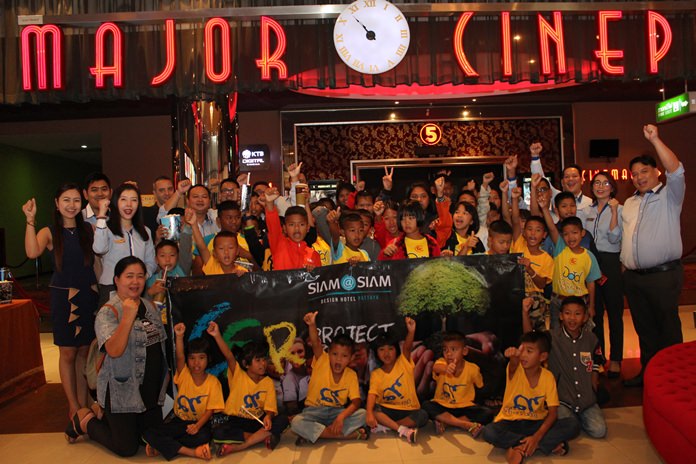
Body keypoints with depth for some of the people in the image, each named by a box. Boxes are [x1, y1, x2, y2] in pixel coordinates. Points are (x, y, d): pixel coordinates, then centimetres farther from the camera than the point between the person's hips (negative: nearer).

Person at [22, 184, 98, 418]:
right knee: (68, 353, 5)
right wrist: (30, 220, -23)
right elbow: (32, 252, -21)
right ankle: (73, 406, 17)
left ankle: (83, 402, 22)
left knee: (84, 352, 11)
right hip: (63, 297, -2)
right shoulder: (49, 232, -2)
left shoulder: (89, 230, 5)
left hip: (88, 295, 2)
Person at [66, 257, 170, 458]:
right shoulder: (108, 312, -17)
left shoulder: (149, 306, 5)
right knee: (127, 448, 2)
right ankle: (85, 422, 24)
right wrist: (128, 317, -37)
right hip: (121, 393, -7)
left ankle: (104, 418, 32)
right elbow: (114, 351, -31)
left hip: (152, 390, 7)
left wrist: (165, 372, 14)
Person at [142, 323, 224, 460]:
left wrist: (197, 426, -28)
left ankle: (162, 445, -17)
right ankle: (192, 452, -25)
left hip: (200, 423, -2)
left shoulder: (213, 382, -9)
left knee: (203, 437, -38)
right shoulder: (184, 375, -4)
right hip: (179, 421, 3)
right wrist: (179, 336, -40)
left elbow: (210, 410, -11)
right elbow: (180, 357, -24)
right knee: (147, 433, -22)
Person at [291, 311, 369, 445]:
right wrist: (312, 325, -50)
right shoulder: (322, 362, -11)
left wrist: (341, 416, -31)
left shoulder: (351, 375, -7)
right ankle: (352, 435, -26)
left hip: (337, 412, 1)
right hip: (314, 412, -1)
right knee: (296, 423, -32)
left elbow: (356, 402, -13)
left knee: (363, 414, -23)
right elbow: (316, 344, -31)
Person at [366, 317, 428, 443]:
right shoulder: (376, 374, 0)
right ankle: (403, 430, -31)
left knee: (422, 416, -30)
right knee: (371, 408, -28)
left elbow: (407, 348, -22)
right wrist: (369, 414, -33)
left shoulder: (404, 363, -2)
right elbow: (372, 395, -13)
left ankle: (385, 425, -22)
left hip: (409, 411, -1)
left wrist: (411, 331, -43)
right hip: (387, 410, 1)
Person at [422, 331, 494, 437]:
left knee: (488, 414, -23)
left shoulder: (472, 368, -10)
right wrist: (445, 368, -62)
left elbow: (480, 385, 9)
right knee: (427, 406, -30)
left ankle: (445, 422, -24)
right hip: (442, 406, -1)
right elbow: (435, 368, -41)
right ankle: (469, 425, -31)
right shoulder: (442, 363, -14)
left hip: (464, 407, 1)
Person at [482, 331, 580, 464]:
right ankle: (550, 444, -20)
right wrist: (514, 357, -66)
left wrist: (536, 437, -24)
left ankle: (520, 448, -22)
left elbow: (553, 412, -11)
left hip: (535, 423, 1)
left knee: (573, 426, -21)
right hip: (511, 422, -1)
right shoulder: (516, 370, -13)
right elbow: (513, 364, -40)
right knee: (488, 432, -32)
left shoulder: (548, 377, -9)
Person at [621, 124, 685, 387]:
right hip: (633, 276, 6)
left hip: (663, 275, -6)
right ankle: (648, 372, 27)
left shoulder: (669, 196, -2)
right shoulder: (629, 204, 18)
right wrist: (624, 264, 13)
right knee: (643, 327, 15)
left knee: (668, 328, 1)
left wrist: (654, 140, -26)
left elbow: (676, 171, -21)